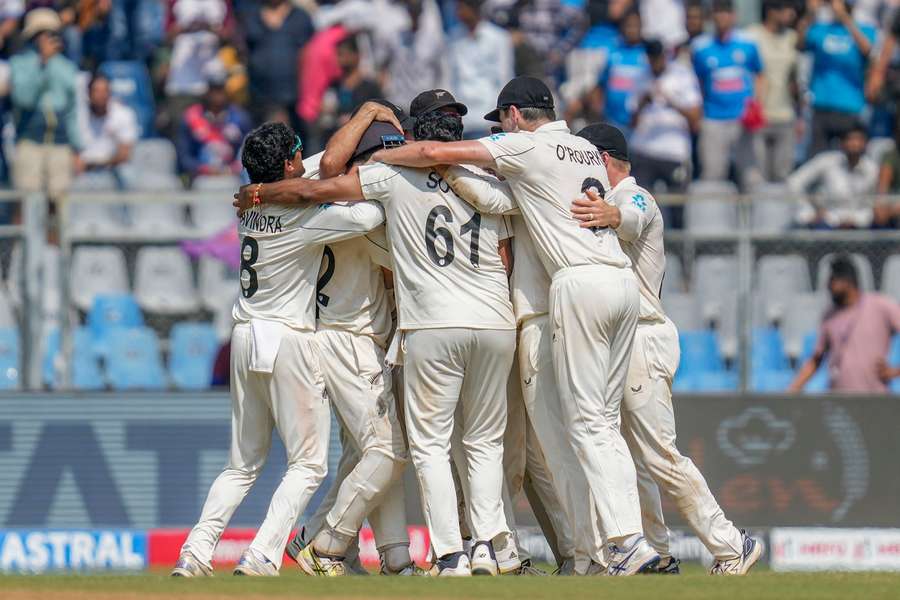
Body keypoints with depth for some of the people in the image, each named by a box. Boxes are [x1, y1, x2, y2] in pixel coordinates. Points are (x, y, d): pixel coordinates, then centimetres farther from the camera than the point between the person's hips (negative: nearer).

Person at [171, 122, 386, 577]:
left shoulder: (248, 209, 6)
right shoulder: (301, 216, -15)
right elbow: (369, 216, -24)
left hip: (246, 336, 7)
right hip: (289, 339, -7)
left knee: (243, 464, 15)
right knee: (308, 463, 1)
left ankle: (195, 552, 3)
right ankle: (261, 556, -11)